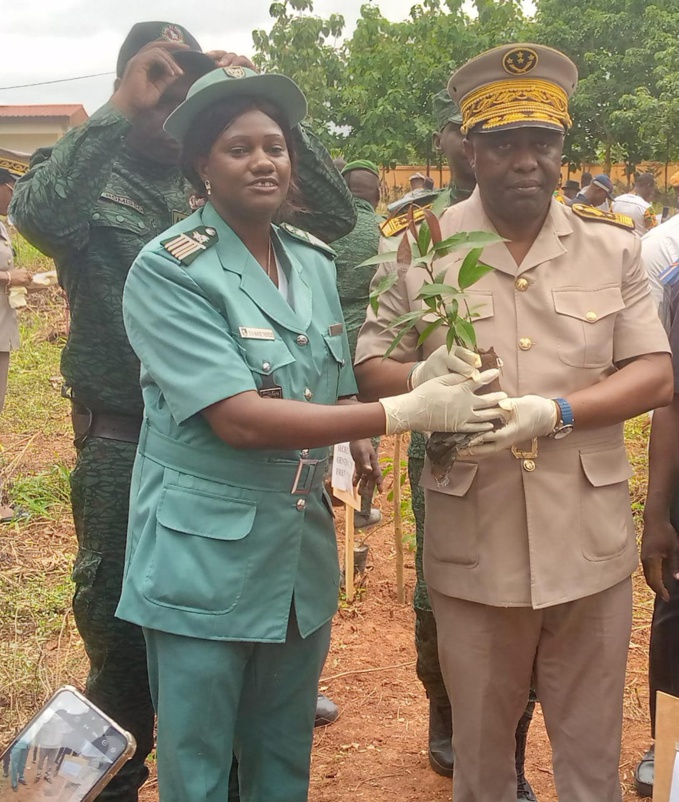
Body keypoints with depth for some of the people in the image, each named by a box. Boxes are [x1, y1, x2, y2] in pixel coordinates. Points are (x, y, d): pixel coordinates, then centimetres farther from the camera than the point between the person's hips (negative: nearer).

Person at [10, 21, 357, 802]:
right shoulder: (90, 180, -3)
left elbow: (335, 216, -4)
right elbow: (35, 212, -26)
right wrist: (121, 110, -23)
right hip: (123, 445, -2)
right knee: (120, 632, 11)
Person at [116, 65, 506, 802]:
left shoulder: (315, 262, 6)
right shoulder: (168, 270, -15)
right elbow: (238, 418, -24)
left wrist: (351, 448, -8)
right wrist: (407, 412, -24)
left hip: (302, 551, 6)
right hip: (203, 556, -5)